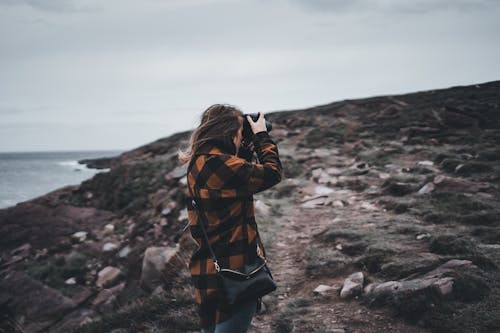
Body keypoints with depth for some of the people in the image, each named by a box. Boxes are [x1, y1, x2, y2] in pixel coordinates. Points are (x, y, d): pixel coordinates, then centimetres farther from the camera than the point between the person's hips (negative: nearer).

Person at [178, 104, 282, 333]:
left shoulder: (199, 164, 7)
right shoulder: (221, 165, -22)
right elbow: (272, 173, -12)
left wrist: (247, 149, 12)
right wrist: (262, 136, 0)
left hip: (208, 268, 10)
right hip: (233, 271, -10)